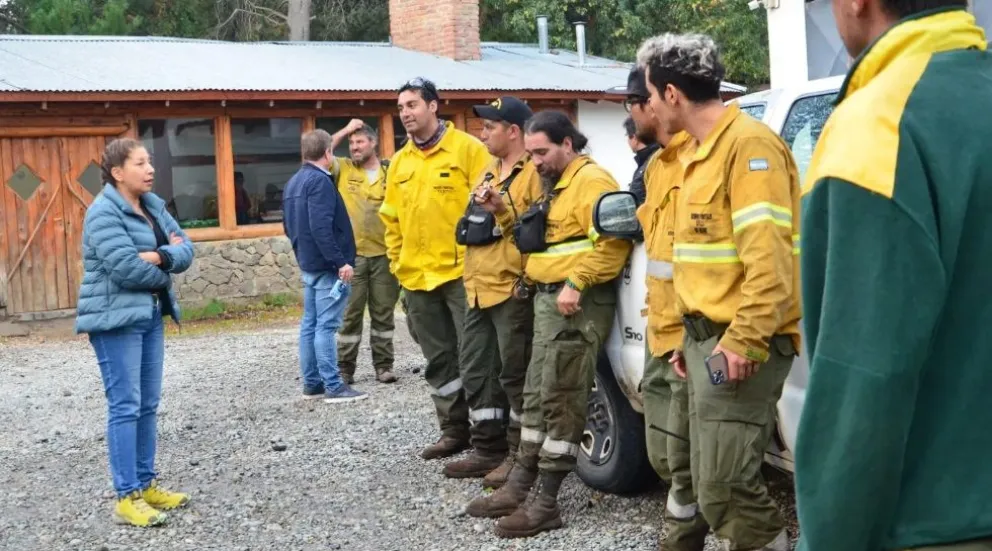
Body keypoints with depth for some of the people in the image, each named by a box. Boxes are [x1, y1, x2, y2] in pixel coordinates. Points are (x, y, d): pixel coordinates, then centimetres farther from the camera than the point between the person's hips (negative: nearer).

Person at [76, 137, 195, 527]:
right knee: (125, 406, -6)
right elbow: (126, 268, -23)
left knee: (148, 405, 12)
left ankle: (146, 484, 21)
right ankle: (126, 497, -1)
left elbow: (186, 250, 4)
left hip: (150, 315, 8)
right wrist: (166, 270, -6)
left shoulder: (153, 205, 11)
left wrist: (159, 256, -17)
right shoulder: (104, 212, -14)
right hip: (116, 319, -8)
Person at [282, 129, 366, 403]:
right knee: (326, 326, -7)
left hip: (308, 264, 9)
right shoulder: (320, 181, -16)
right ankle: (333, 386, -4)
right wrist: (341, 261, -22)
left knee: (310, 324, 11)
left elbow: (288, 226, 20)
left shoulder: (293, 183, 14)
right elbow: (321, 228, -24)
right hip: (327, 266, -9)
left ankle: (312, 383, 16)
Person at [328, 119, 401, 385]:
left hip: (384, 254, 1)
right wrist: (344, 130, -4)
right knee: (350, 314, 2)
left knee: (383, 313, 7)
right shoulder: (343, 169, 5)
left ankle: (383, 365, 15)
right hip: (351, 254, -1)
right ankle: (345, 368, 8)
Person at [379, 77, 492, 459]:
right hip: (416, 279, 6)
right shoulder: (399, 162, 13)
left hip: (461, 272, -6)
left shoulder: (467, 148, -5)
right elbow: (391, 219, 17)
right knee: (438, 359, 13)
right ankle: (454, 430, 24)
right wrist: (398, 264, 11)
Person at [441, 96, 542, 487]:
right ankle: (488, 450, 22)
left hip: (513, 291, -9)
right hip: (479, 290, 9)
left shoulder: (533, 174, -11)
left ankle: (520, 455, 10)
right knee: (476, 372, 12)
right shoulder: (488, 173, 19)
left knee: (515, 376, -1)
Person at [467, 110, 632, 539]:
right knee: (536, 395, 13)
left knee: (559, 400, -7)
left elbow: (612, 242, -23)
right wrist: (503, 214, 13)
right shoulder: (555, 186, 21)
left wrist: (576, 284, -25)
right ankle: (518, 488, 20)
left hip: (577, 304, -11)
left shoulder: (592, 180, -12)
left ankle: (545, 504, -2)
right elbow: (538, 242, 26)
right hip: (549, 300, 11)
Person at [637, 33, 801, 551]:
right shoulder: (702, 151, 18)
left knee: (724, 487, -12)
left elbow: (769, 256, -22)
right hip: (706, 335, 10)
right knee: (705, 479, 16)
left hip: (740, 343, -10)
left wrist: (744, 341, -25)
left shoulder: (748, 144, -13)